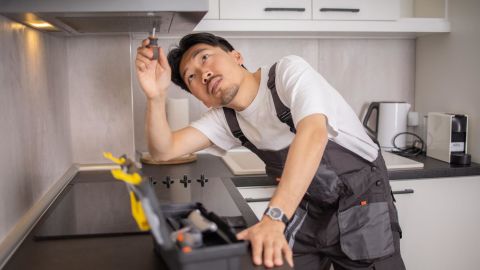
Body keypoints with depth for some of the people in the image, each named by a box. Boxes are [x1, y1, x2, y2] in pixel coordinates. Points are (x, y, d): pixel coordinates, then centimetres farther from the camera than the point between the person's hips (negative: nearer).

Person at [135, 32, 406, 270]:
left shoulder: (288, 70, -22)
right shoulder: (225, 119, -2)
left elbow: (313, 132, -39)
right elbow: (164, 150, -7)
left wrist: (273, 218, -47)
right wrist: (157, 96, -25)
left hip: (362, 203, -5)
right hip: (307, 209, 5)